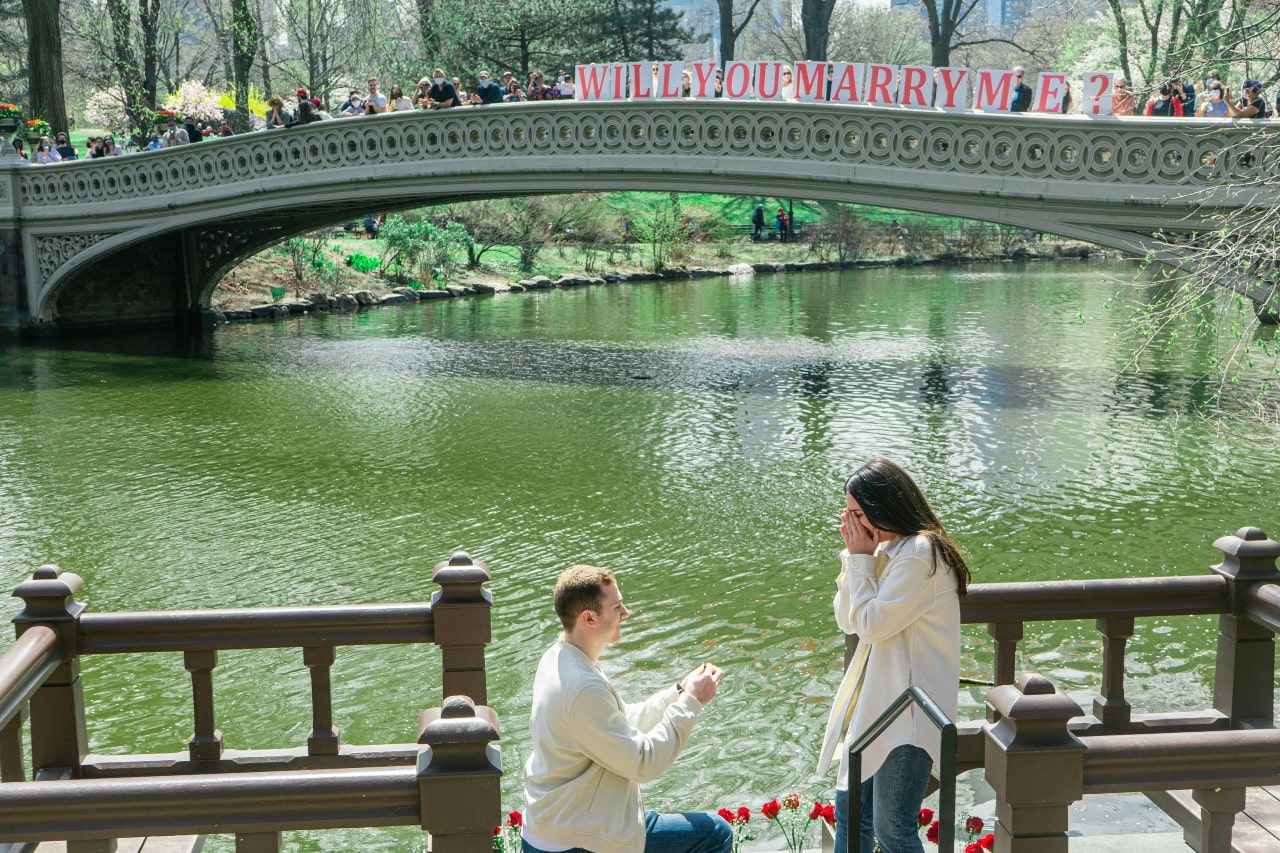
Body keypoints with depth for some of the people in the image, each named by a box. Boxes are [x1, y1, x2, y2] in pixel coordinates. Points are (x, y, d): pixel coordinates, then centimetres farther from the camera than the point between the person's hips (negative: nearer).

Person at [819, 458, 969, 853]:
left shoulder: (920, 554, -18)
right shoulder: (887, 549, 11)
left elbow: (871, 624, -18)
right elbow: (847, 621, 11)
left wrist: (861, 559, -10)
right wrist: (854, 556, 1)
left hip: (909, 710, -10)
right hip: (875, 700, 10)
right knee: (849, 808, 17)